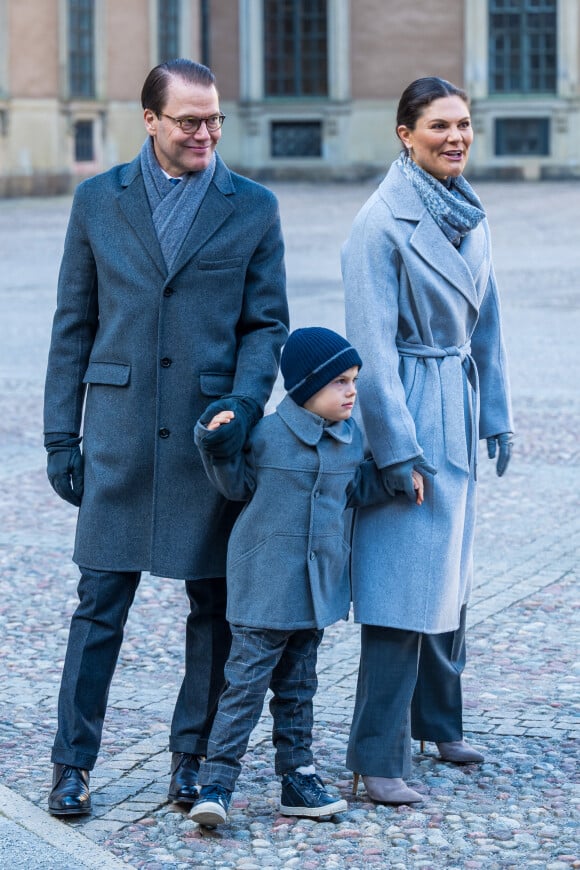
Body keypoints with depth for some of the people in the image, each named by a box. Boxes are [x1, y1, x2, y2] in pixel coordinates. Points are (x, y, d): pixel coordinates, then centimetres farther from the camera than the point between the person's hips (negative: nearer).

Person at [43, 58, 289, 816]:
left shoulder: (253, 209, 4)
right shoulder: (99, 201, 5)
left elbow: (266, 325, 5)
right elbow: (73, 326, 7)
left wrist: (243, 402, -13)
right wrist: (61, 435, 3)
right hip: (120, 436, 0)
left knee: (215, 604, 7)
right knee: (101, 601, 1)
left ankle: (194, 755, 21)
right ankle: (74, 762, 11)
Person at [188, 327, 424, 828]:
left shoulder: (350, 438, 5)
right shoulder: (266, 434, -11)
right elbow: (238, 484, 1)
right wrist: (215, 443, -14)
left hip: (318, 586, 6)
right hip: (264, 584, -6)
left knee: (297, 687, 15)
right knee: (246, 681, -8)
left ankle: (298, 777, 22)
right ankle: (215, 784, -6)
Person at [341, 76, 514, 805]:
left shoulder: (470, 214, 9)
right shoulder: (382, 221, -15)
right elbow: (372, 342, -17)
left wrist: (496, 415, 15)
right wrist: (397, 447, -19)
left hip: (458, 411, 8)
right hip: (408, 413, -8)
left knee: (450, 573, 16)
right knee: (403, 581, -7)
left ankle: (436, 719, 31)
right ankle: (376, 758, -1)